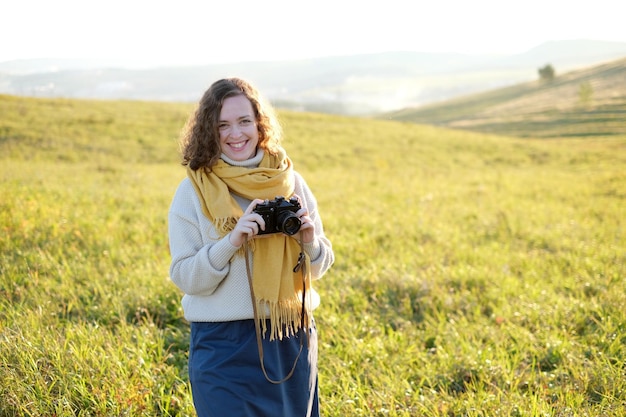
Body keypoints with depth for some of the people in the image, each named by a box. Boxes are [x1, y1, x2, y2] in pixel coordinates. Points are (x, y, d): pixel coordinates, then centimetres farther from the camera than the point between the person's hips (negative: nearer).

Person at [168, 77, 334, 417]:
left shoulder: (290, 181, 2)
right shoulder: (193, 191, -5)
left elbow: (318, 266, 8)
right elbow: (185, 278, -8)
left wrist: (309, 242, -13)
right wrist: (231, 242, -23)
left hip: (293, 340, 3)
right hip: (224, 346, -3)